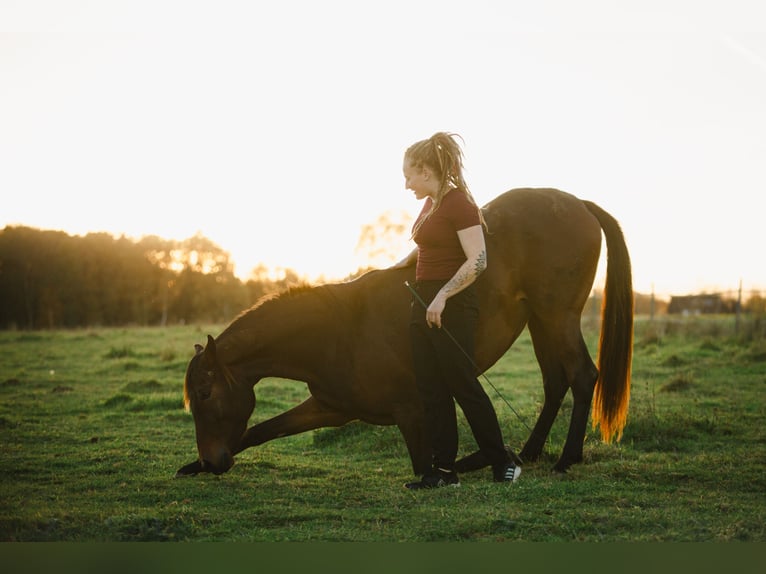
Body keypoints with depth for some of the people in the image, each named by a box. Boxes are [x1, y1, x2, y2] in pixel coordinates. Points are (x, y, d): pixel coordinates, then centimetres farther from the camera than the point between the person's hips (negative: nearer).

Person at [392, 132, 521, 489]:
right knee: (431, 390, 7)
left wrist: (442, 296, -28)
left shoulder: (459, 203, -14)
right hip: (424, 304, 9)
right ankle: (444, 470, 11)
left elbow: (478, 260, -22)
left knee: (464, 386, -4)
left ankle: (502, 463, 8)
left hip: (451, 307, -9)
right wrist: (405, 262, 34)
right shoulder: (430, 205, 13)